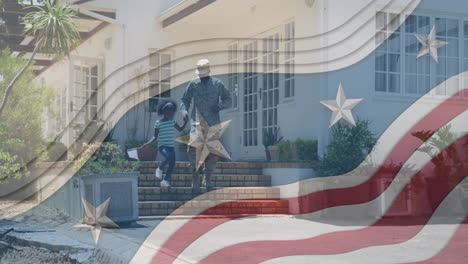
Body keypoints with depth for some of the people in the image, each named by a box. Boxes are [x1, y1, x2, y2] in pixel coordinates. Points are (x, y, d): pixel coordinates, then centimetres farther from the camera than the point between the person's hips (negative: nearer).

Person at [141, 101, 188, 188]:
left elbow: (180, 129, 20)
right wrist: (148, 143, -14)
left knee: (172, 164, -4)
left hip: (171, 146, 5)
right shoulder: (158, 123, -5)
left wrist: (185, 122, 6)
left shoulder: (172, 121, 8)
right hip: (162, 146, -5)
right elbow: (155, 136, -1)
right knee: (169, 156, -32)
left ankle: (165, 181, 11)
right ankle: (159, 169, -5)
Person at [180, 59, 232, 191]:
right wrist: (184, 110, -4)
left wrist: (220, 106, -9)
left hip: (213, 122, 0)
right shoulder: (193, 84, 7)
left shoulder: (217, 84, 6)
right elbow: (185, 99, 16)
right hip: (197, 120, 0)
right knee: (193, 147, -18)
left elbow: (228, 99, 12)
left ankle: (207, 178, 17)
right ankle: (195, 175, -3)